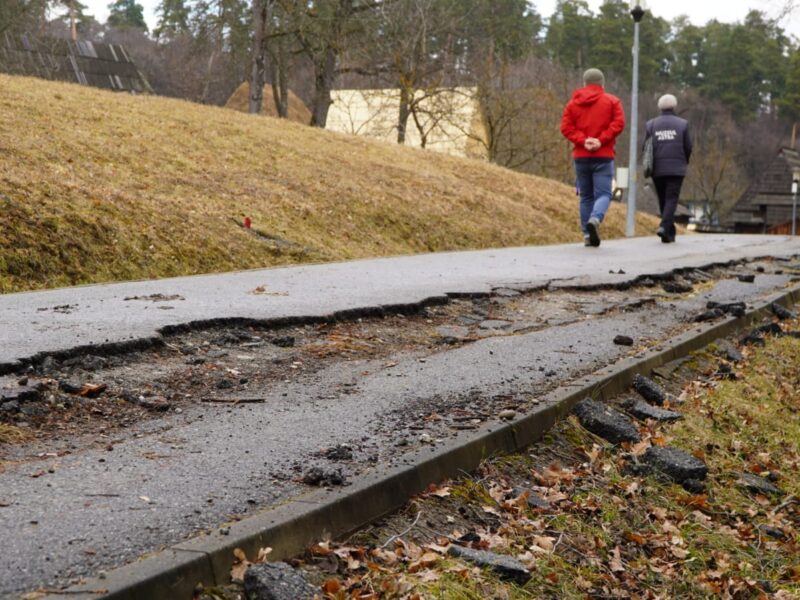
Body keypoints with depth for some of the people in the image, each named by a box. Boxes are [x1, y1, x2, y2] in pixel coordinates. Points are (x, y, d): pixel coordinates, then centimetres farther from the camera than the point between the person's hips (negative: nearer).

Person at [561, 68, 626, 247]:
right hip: (603, 156, -3)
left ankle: (587, 234, 6)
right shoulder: (612, 101, 4)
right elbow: (618, 123, -10)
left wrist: (583, 141, -10)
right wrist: (601, 140, -13)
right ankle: (595, 219, -32)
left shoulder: (573, 103, 10)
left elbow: (566, 127, -2)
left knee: (586, 196, 10)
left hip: (581, 156, 3)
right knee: (603, 193, -4)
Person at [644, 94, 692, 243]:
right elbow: (688, 147, 2)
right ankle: (664, 227, -23)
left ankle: (670, 233, 17)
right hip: (676, 169, -2)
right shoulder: (682, 124, 0)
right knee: (671, 199, -2)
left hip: (657, 169, 2)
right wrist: (684, 162, 20)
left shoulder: (651, 124, 3)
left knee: (663, 200, 12)